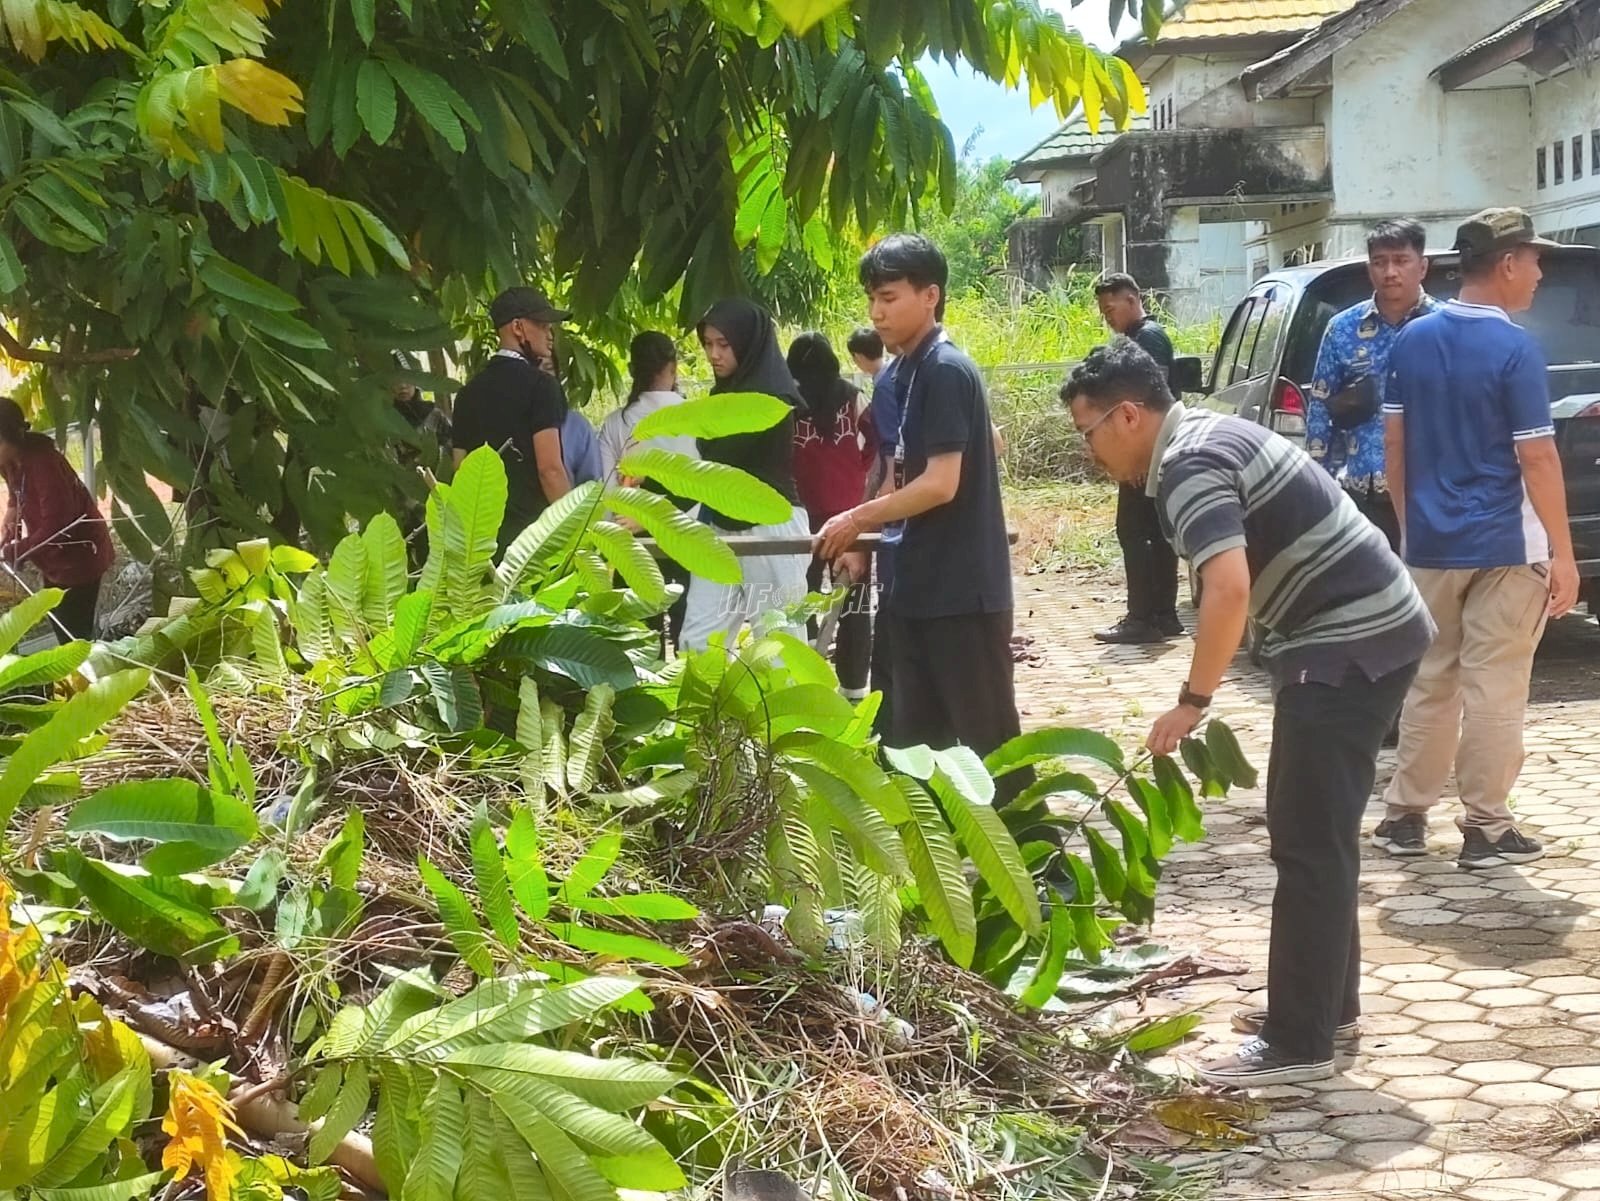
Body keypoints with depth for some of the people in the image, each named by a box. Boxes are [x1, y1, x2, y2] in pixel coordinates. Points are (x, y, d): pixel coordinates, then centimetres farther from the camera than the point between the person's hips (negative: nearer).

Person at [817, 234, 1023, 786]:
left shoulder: (947, 371, -16)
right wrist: (862, 536, 8)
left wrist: (857, 519, -12)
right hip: (917, 586, 9)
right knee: (914, 734, 13)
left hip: (963, 589, -9)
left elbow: (941, 484, -21)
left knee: (985, 732, -1)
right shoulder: (901, 374, 11)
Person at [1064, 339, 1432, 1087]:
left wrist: (1192, 701, -23)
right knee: (1315, 830, 19)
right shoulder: (1206, 437, 15)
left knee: (1309, 843, -7)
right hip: (1365, 632, 11)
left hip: (1351, 643, -11)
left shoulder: (1189, 467, -17)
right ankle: (1327, 999, 28)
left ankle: (1299, 1044, -3)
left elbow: (1229, 588, -32)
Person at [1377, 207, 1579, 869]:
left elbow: (1395, 443, 9)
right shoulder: (1514, 348, -13)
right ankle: (1486, 828, 7)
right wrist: (1563, 553, -9)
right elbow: (1536, 458, -14)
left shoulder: (1413, 339, 5)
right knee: (1493, 688, 2)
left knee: (1430, 681, 15)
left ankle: (1404, 816, 19)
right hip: (1504, 546, -6)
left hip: (1432, 543, 6)